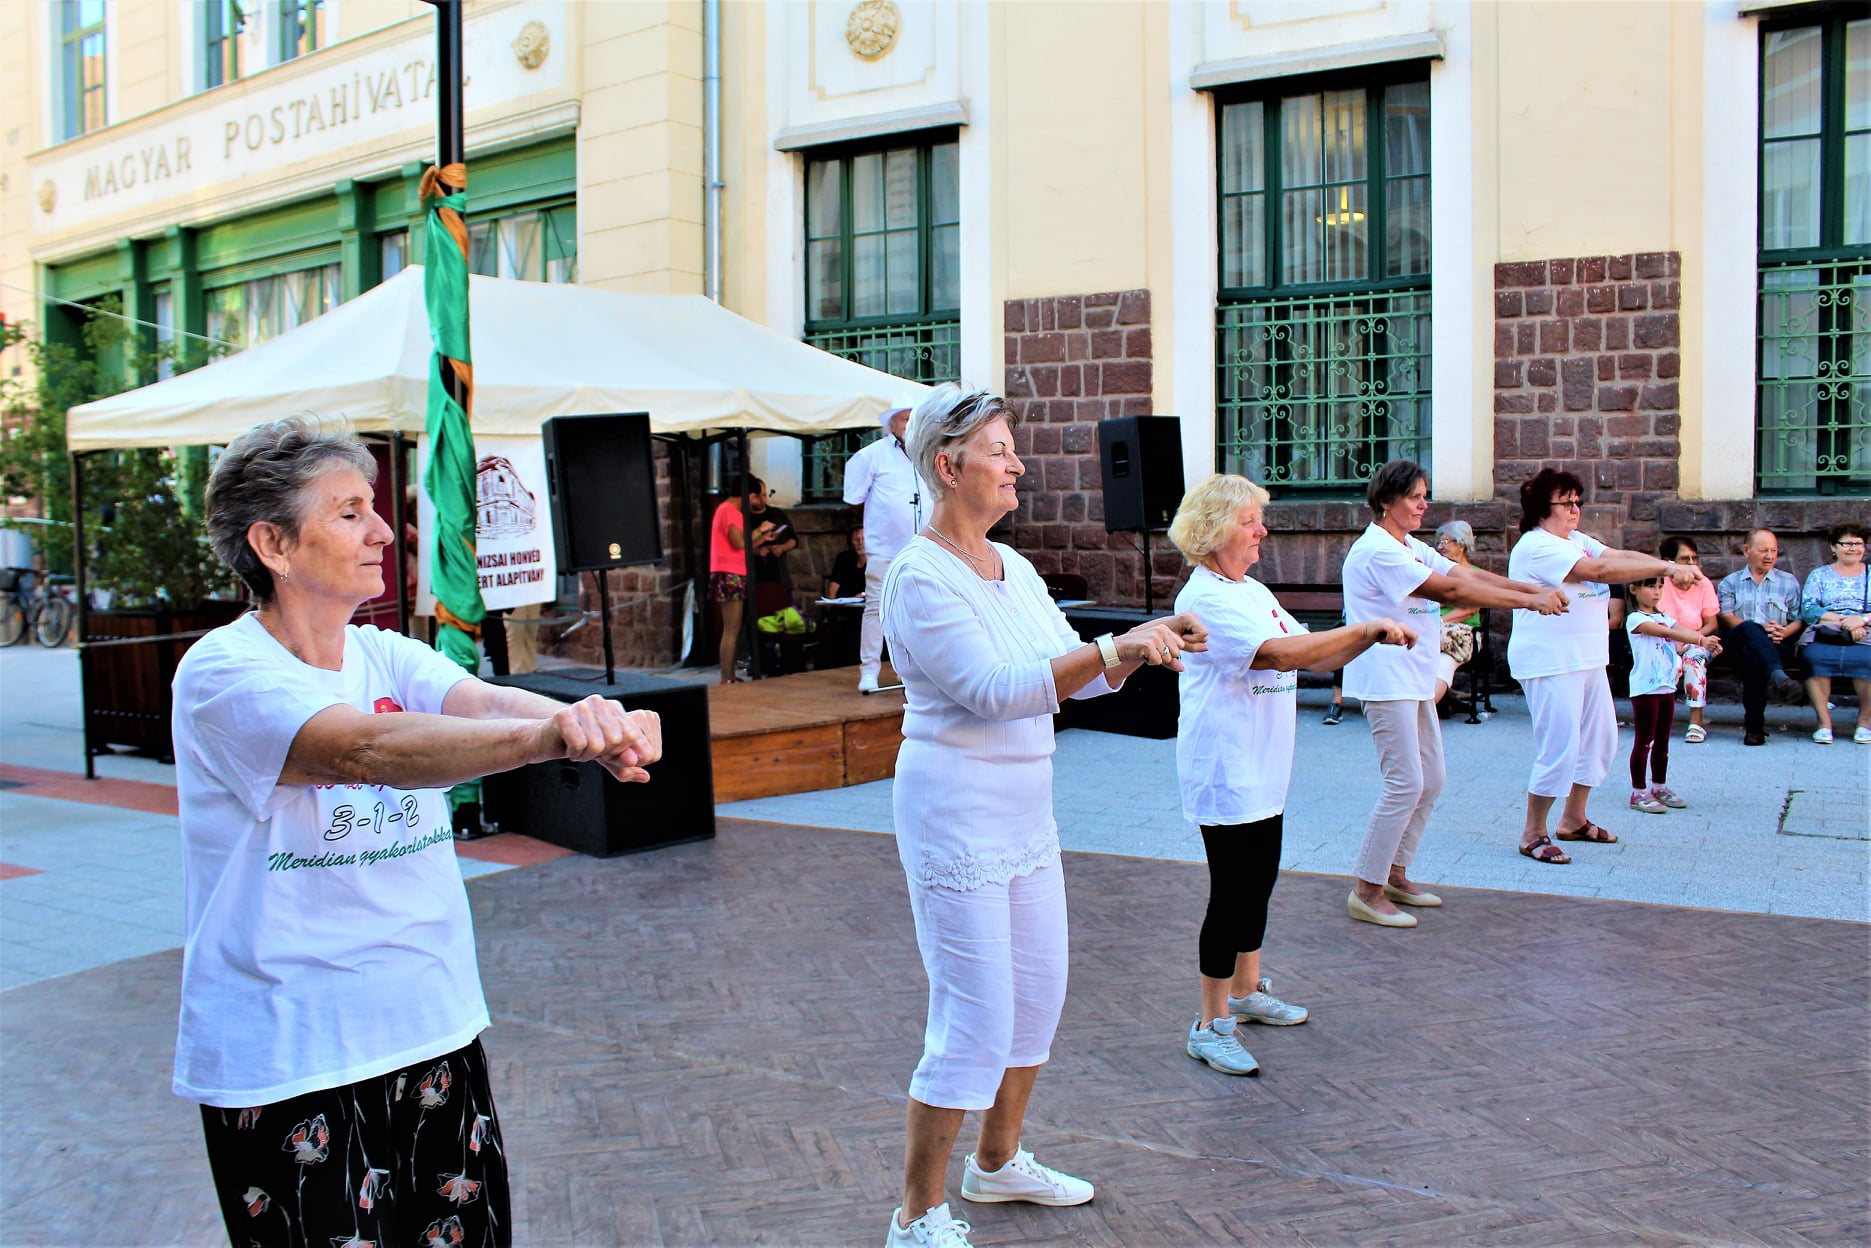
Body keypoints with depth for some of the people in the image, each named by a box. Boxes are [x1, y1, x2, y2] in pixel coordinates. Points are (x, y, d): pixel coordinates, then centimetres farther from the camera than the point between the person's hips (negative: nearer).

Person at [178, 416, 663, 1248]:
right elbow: (366, 749, -33)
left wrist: (586, 721, -38)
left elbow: (481, 700, -15)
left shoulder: (388, 657, 4)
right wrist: (549, 734, -48)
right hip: (285, 1062, -6)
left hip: (434, 1032, 6)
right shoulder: (223, 673, -16)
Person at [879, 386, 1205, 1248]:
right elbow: (995, 690, -26)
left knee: (1040, 991, 18)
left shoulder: (1011, 567, 9)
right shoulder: (920, 578, -17)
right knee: (975, 1022, -5)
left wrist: (1144, 649, -6)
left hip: (1025, 813, 9)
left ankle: (998, 1161, 38)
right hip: (956, 814, -9)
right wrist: (1112, 650, -31)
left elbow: (1073, 671, 12)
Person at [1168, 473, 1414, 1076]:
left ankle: (1246, 992, 34)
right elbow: (1283, 653, -27)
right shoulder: (1206, 598, -17)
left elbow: (1315, 658, 13)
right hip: (1224, 773, -9)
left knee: (1258, 883, 18)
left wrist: (1374, 637, -3)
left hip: (1263, 773, 9)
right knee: (1232, 894, -5)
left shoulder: (1253, 592, 14)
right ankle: (1210, 1026, 5)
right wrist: (1365, 627, -21)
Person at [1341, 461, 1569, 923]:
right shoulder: (1376, 551, -16)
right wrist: (1529, 602, -19)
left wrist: (1538, 591, -6)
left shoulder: (1413, 549, 16)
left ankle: (1395, 875, 24)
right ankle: (1366, 891, -3)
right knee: (1405, 785, -11)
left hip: (1415, 679, 10)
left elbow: (1469, 575, 7)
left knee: (1431, 779, 12)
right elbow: (1449, 590, -21)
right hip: (1386, 680, -10)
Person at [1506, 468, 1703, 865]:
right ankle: (1533, 834, 3)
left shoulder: (1577, 541, 15)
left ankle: (1573, 820, 31)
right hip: (1550, 663, -10)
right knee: (1558, 749, -9)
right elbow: (1600, 570, -25)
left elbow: (1619, 556, 1)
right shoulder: (1536, 547, -17)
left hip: (1588, 660, 10)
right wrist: (1666, 568, -25)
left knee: (1600, 739, 16)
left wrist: (1669, 566, -17)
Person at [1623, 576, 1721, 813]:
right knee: (1644, 742, -3)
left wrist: (1708, 642, -24)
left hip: (1666, 686, 8)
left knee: (1662, 742, 15)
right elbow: (1666, 632, -24)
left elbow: (1684, 631, -3)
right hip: (1645, 688, -7)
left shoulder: (1664, 617, 14)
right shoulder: (1635, 619, -10)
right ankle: (1638, 793, 2)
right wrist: (1700, 639, -34)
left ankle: (1660, 787, 25)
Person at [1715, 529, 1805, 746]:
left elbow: (1800, 620, 12)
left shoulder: (1789, 582, 24)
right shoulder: (1730, 582, 23)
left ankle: (1754, 725, -40)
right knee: (1750, 630, -39)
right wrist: (1760, 628, -13)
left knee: (1754, 660, -37)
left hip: (1777, 646, 1)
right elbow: (1724, 616, 4)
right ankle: (1778, 676, -66)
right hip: (1739, 642, -1)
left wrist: (1784, 632, -12)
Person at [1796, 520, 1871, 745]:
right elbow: (1808, 609, 5)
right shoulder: (1819, 575, 22)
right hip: (1825, 633, 0)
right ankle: (1824, 722, -27)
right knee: (1815, 655, -37)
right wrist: (1842, 620, -9)